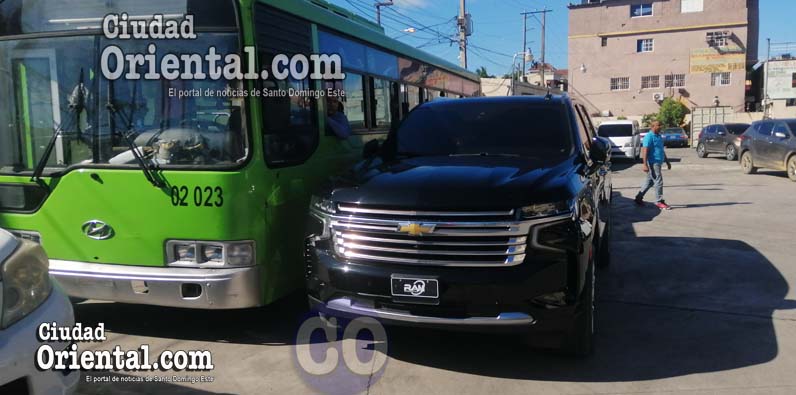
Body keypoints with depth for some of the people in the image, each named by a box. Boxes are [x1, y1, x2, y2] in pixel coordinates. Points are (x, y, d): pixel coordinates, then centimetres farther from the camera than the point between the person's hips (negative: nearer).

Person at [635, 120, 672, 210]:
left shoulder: (659, 136, 16)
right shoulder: (649, 137, -13)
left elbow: (662, 150, 25)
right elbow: (645, 151, -19)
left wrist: (667, 161, 25)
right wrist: (644, 164, -25)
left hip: (658, 163, 9)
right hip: (652, 163, -9)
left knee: (649, 181, 13)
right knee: (658, 182, -7)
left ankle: (639, 198, 21)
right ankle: (659, 201, 0)